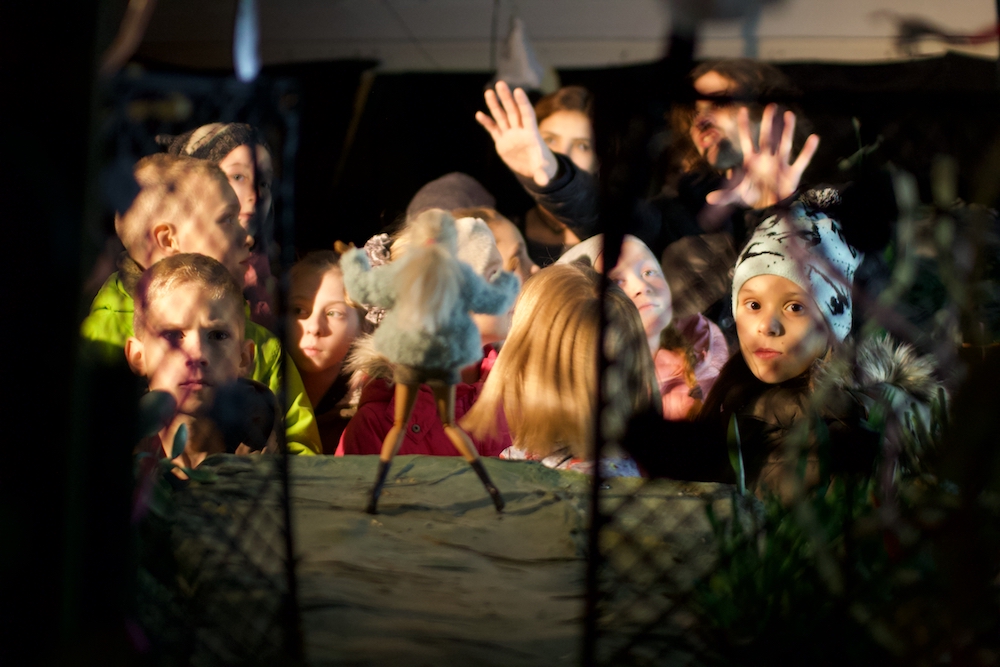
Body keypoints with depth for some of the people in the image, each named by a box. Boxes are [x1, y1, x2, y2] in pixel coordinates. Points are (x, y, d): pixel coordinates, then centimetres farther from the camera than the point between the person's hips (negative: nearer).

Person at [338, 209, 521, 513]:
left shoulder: (400, 272, -8)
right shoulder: (461, 275, -8)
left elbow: (362, 288, 2)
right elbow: (493, 301, 5)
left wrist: (353, 261, 22)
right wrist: (508, 283, 27)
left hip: (407, 355, -1)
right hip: (446, 358, 1)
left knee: (399, 425, 11)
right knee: (449, 423, 16)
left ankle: (375, 492, 2)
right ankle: (489, 486, 11)